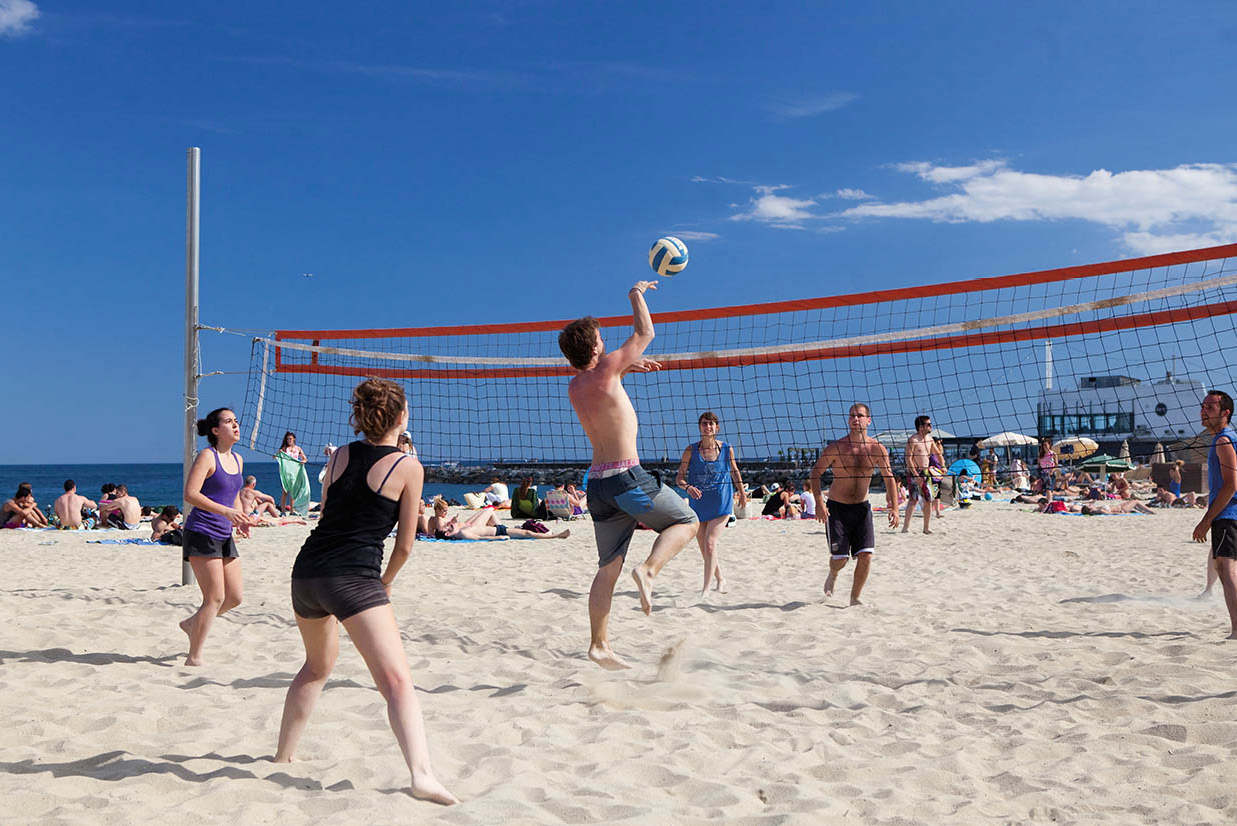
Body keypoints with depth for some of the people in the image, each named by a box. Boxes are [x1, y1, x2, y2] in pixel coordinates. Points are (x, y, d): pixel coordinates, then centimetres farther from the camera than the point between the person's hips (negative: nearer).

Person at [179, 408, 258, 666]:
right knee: (215, 598, -8)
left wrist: (241, 519, 7)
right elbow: (190, 494, -19)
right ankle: (194, 658, 5)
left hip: (224, 536, 8)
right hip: (202, 535, -8)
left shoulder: (237, 460, 13)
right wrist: (226, 511, -27)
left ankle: (192, 624, 33)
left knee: (235, 596, 9)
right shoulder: (207, 456, -10)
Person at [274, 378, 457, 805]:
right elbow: (405, 544, 1)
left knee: (318, 664, 29)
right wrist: (386, 582, 19)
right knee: (397, 680, -12)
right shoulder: (408, 466, -2)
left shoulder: (340, 455, 12)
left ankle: (284, 754, 39)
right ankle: (421, 773, -27)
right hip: (354, 578, -6)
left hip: (307, 570, 7)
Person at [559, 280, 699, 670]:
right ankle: (648, 569, -13)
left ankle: (599, 645, 12)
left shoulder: (574, 388, 11)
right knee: (686, 521, 11)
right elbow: (644, 332, 4)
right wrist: (637, 294, 17)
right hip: (627, 476, -7)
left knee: (608, 568, 12)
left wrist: (624, 369, 30)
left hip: (597, 481, 7)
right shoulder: (606, 369, -8)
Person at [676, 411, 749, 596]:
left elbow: (735, 471, 14)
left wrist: (742, 492, 16)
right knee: (704, 549, 11)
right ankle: (720, 579, 35)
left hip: (721, 504, -2)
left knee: (710, 543, -15)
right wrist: (688, 487, -26)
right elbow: (679, 478, -7)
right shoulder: (691, 450, -6)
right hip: (698, 504, 2)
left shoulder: (727, 448, -3)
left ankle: (706, 588, -11)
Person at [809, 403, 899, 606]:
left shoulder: (877, 449, -3)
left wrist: (894, 508, -9)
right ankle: (833, 575, 34)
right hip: (837, 507, -2)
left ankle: (855, 598, 10)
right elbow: (815, 473, -8)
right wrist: (819, 502, -19)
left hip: (862, 507, 2)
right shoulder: (836, 447, -10)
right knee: (840, 558, -3)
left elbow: (889, 478, 1)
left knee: (865, 555, -8)